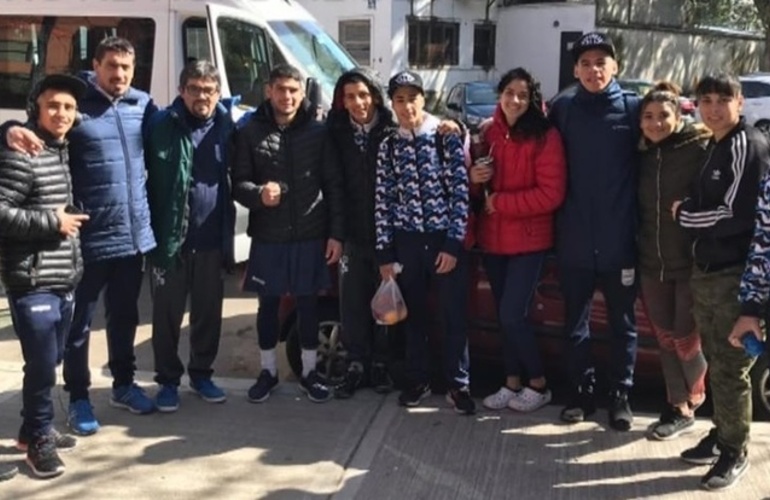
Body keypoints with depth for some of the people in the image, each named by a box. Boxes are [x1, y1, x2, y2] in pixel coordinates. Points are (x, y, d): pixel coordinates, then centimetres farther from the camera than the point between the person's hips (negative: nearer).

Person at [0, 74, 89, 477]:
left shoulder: (62, 150, 13)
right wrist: (51, 222, -17)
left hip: (63, 280, 9)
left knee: (51, 362, 17)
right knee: (41, 365, -2)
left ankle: (35, 430, 34)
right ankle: (38, 440, 16)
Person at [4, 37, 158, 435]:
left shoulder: (143, 105, 6)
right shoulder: (75, 104, -8)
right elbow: (38, 128, -10)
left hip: (134, 233, 5)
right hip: (89, 238, -4)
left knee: (124, 316, 20)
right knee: (79, 321, 8)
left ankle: (123, 385, 36)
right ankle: (78, 398, 22)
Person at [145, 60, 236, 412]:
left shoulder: (226, 126, 4)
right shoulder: (162, 125, -6)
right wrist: (152, 230, -11)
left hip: (212, 239, 3)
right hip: (169, 238, -3)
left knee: (209, 312, 13)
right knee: (167, 314, 7)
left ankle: (201, 374, 29)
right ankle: (168, 380, 22)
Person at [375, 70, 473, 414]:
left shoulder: (446, 136, -3)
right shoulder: (389, 146, 4)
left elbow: (460, 191, -6)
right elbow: (383, 201, 4)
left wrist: (453, 243, -12)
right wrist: (384, 252, 1)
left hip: (445, 240, -2)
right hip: (407, 241, 3)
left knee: (454, 315, 2)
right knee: (414, 314, 12)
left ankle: (458, 384, 15)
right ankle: (417, 380, 25)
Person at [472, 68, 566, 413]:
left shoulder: (545, 137, -12)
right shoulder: (489, 133, 7)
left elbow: (551, 194, -17)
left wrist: (501, 202, -15)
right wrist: (473, 178, -7)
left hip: (528, 240, -6)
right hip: (493, 237, 6)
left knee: (513, 315, -7)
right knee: (504, 315, 12)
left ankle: (538, 384, 13)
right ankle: (512, 383, 26)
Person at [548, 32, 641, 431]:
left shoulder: (633, 108, -2)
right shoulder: (562, 109, 3)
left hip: (619, 240, -1)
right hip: (574, 240, 2)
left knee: (623, 323, 10)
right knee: (575, 323, 11)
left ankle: (620, 394, 24)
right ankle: (582, 390, 27)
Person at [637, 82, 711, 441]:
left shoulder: (700, 149, -9)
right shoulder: (643, 155, 8)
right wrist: (636, 252, 9)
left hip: (691, 263, -5)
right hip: (652, 263, 5)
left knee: (686, 338, 1)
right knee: (665, 338, 10)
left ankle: (693, 396, 29)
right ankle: (678, 408, 23)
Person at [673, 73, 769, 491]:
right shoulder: (714, 147, 14)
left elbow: (736, 216, -20)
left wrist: (683, 214, -8)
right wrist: (689, 214, 0)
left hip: (735, 276, -8)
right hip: (706, 271, 8)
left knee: (730, 368, -1)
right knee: (716, 362, 16)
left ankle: (734, 452, 12)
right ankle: (721, 434, 29)